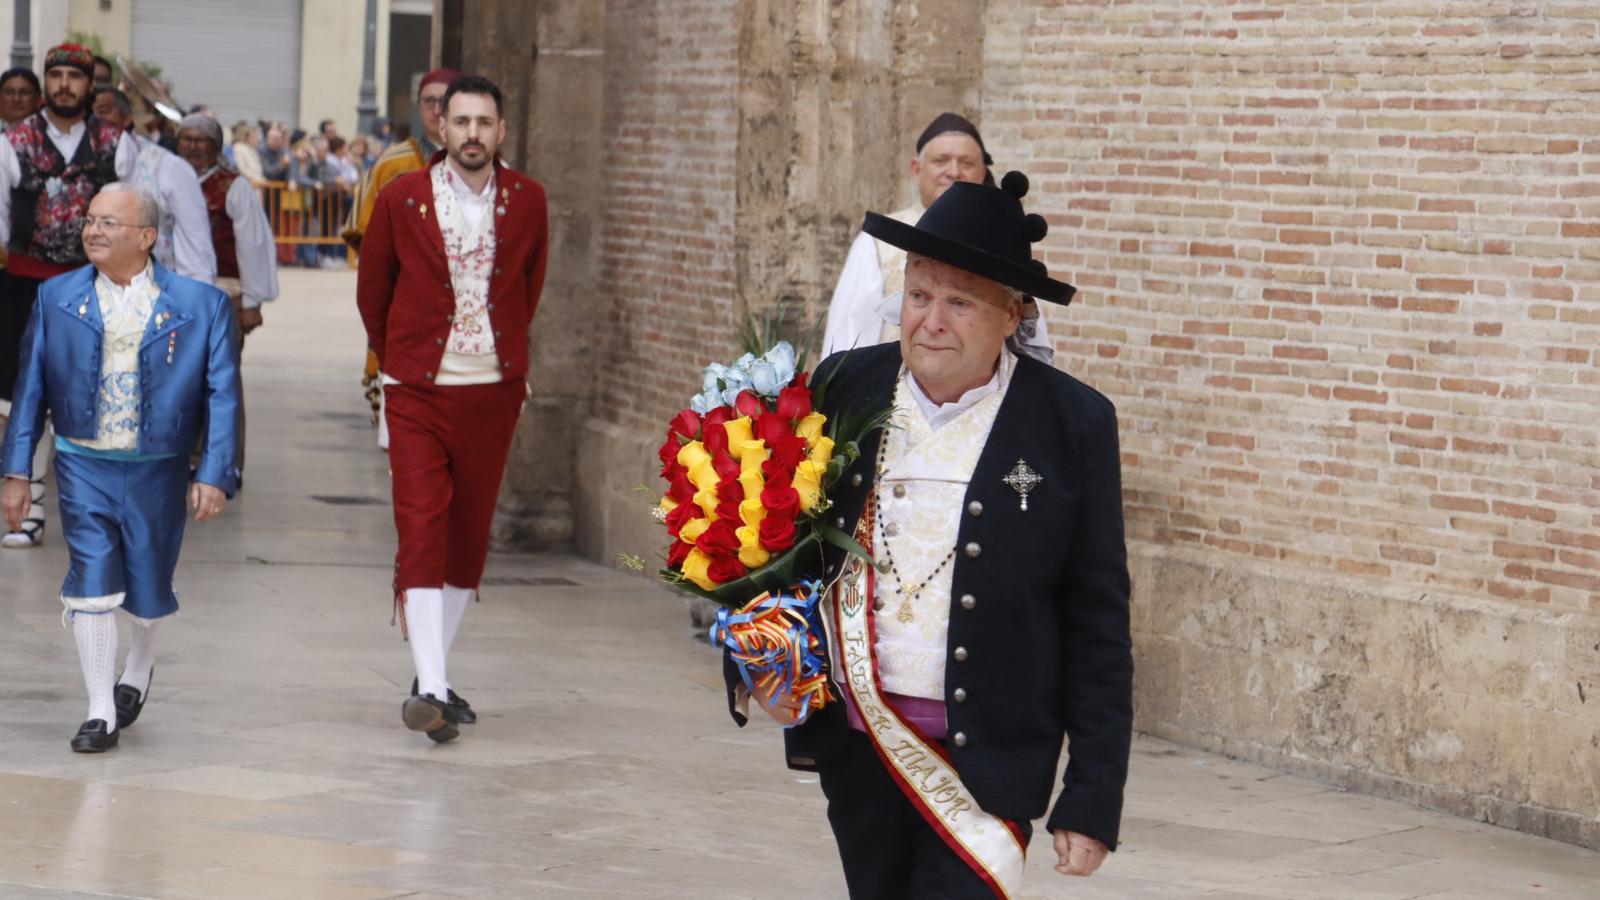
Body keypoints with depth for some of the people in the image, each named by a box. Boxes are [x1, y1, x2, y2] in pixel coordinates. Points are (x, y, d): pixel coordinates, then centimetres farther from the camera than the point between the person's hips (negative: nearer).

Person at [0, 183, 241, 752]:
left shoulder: (200, 305, -5)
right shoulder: (56, 298, 1)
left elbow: (222, 396, -4)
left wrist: (214, 475, -12)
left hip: (158, 470, -1)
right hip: (83, 466, 1)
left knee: (148, 591, 12)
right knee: (91, 586, -7)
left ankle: (138, 670, 42)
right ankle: (101, 714, 2)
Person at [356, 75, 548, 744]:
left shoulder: (527, 201, 2)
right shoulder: (401, 199, -4)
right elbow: (372, 290, 10)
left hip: (494, 394, 2)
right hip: (418, 393, -2)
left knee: (469, 537, 7)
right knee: (421, 531, -12)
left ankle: (432, 678, 19)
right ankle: (432, 690, -17)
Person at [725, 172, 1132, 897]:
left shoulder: (1073, 425, -6)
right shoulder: (845, 388, 3)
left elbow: (1098, 628, -4)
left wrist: (1092, 801, -6)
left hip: (982, 757, -4)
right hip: (855, 746, 4)